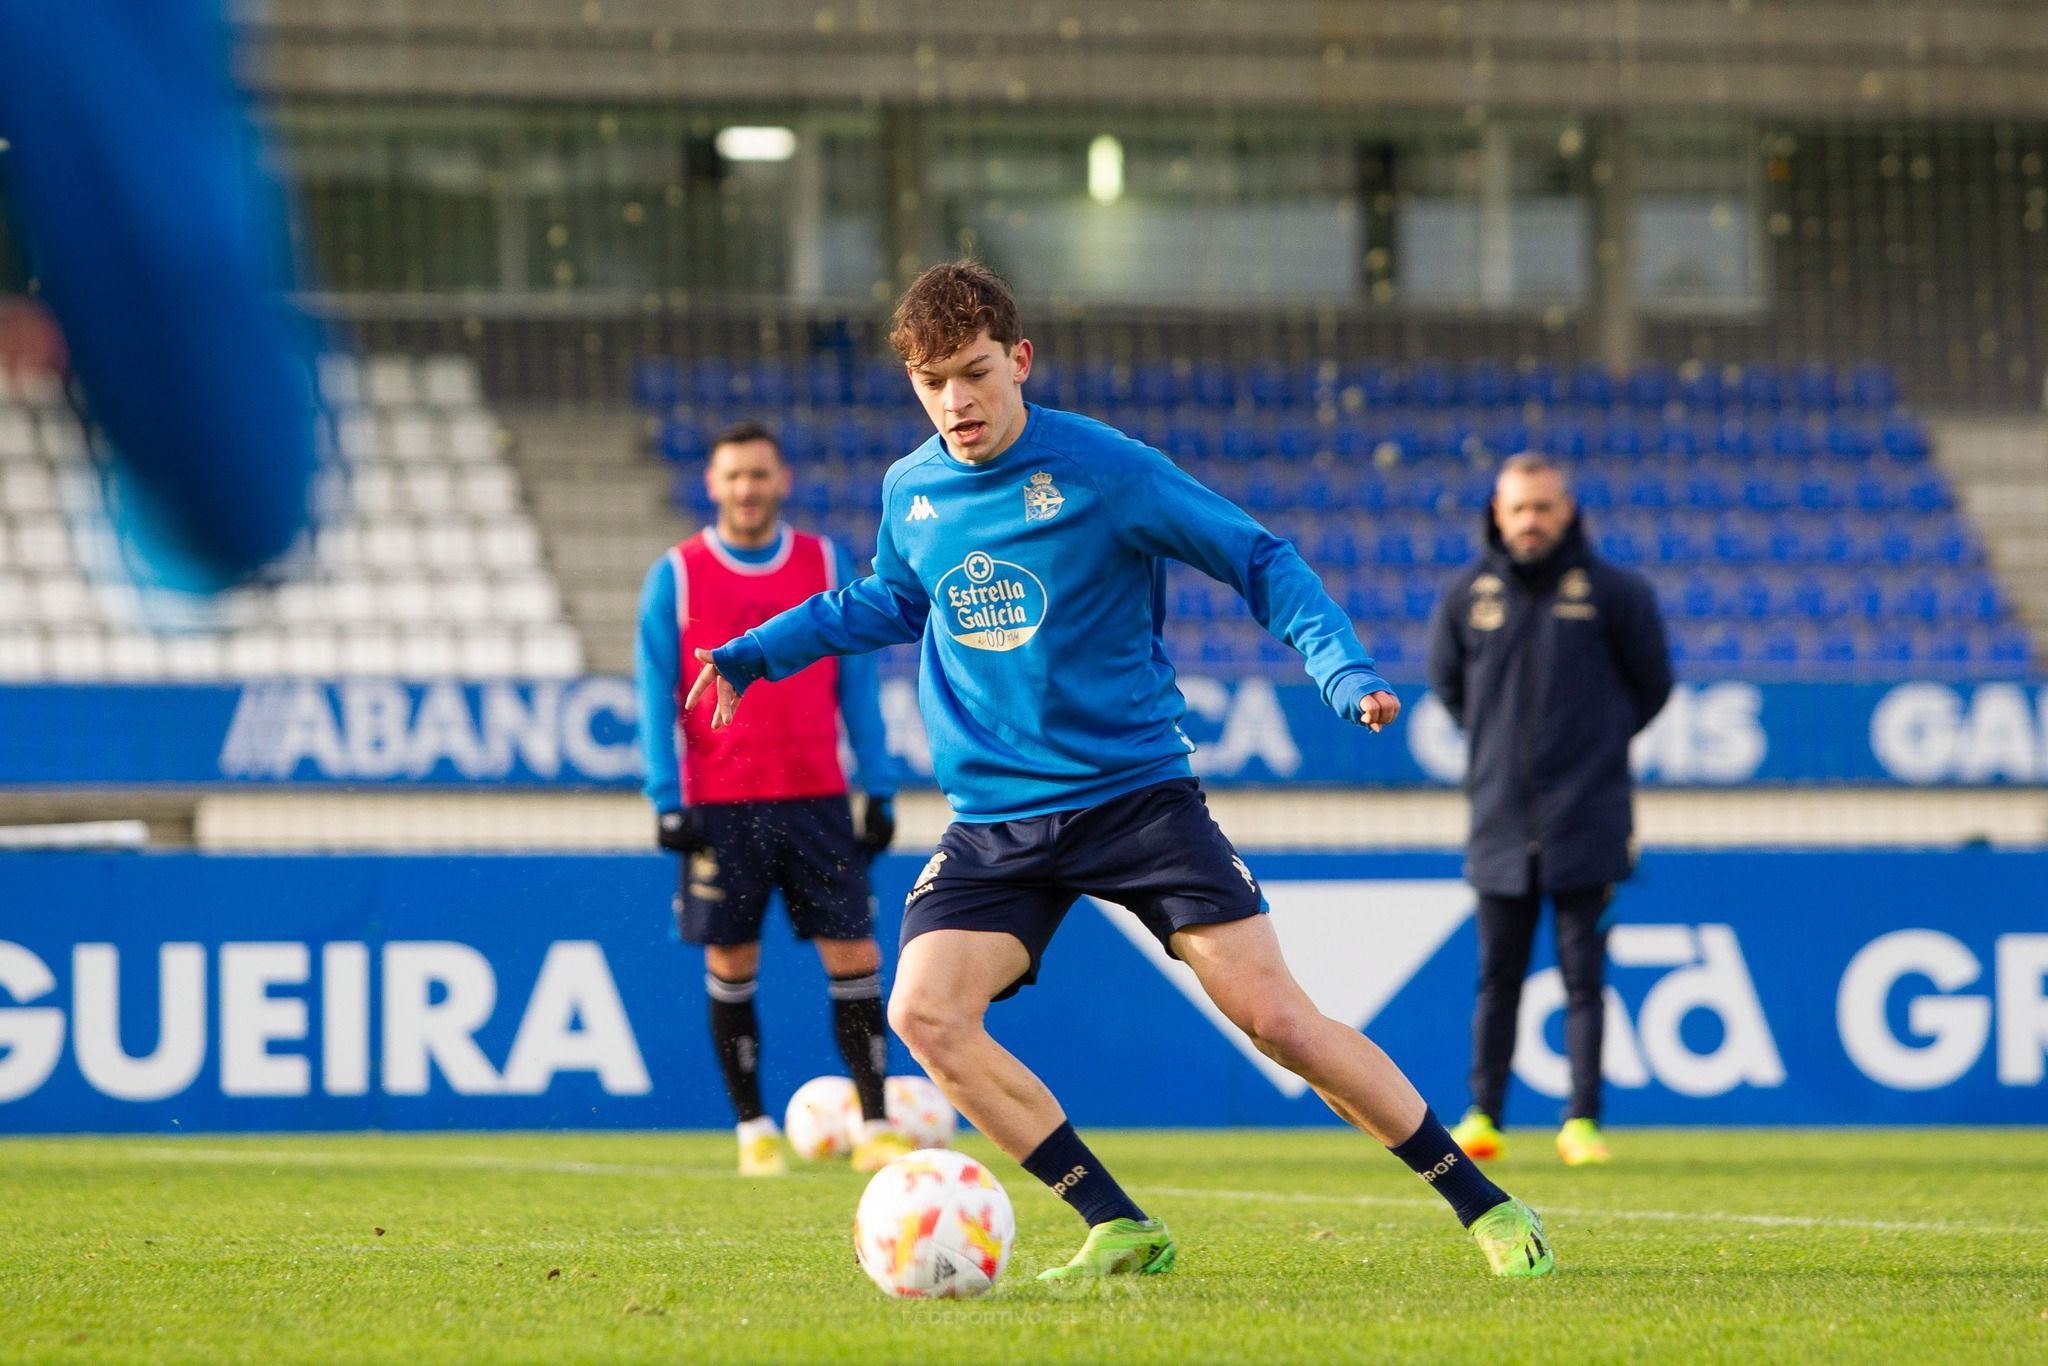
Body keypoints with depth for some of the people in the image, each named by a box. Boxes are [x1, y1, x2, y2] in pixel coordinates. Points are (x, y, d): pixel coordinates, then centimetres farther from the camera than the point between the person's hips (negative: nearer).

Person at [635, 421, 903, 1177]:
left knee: (855, 958, -5)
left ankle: (876, 1127, 0)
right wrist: (667, 800, -6)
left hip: (816, 797, 1)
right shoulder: (676, 576, 2)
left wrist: (880, 788, 4)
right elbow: (657, 695, 2)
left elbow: (858, 684, 9)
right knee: (730, 967, 2)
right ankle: (754, 1130, 12)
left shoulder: (828, 566, 7)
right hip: (719, 806, -1)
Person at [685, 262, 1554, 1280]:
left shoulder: (1103, 469, -11)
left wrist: (1343, 671, -18)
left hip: (1137, 791, -4)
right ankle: (1121, 1230, -8)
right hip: (996, 818, 4)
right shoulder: (909, 492, 4)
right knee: (924, 1013, -18)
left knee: (1276, 1017, -10)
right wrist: (756, 653, 22)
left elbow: (1259, 561, -4)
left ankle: (1486, 1207, 3)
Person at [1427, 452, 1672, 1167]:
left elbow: (1651, 683, 11)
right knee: (1497, 977, 5)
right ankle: (1483, 1115, 11)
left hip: (1586, 822, -2)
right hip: (1500, 820, 2)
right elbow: (1446, 678, 20)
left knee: (1583, 977, -1)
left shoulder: (1613, 591, -2)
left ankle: (1582, 1121, 2)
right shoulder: (1468, 594, 4)